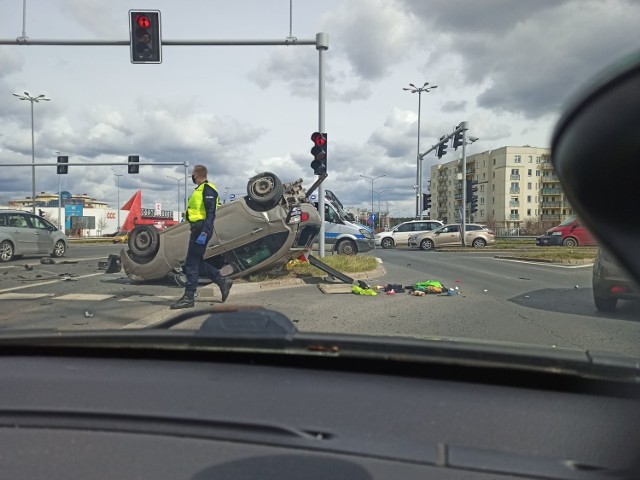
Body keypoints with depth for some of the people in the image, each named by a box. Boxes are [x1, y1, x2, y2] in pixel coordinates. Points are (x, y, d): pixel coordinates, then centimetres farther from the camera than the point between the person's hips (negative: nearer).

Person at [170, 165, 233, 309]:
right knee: (197, 262, 13)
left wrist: (204, 233, -26)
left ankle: (188, 297, 0)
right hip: (197, 229, 10)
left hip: (201, 230, -10)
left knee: (192, 263, -6)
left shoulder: (207, 189, -12)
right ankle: (222, 281, 19)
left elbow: (211, 213, -20)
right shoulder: (200, 189, 20)